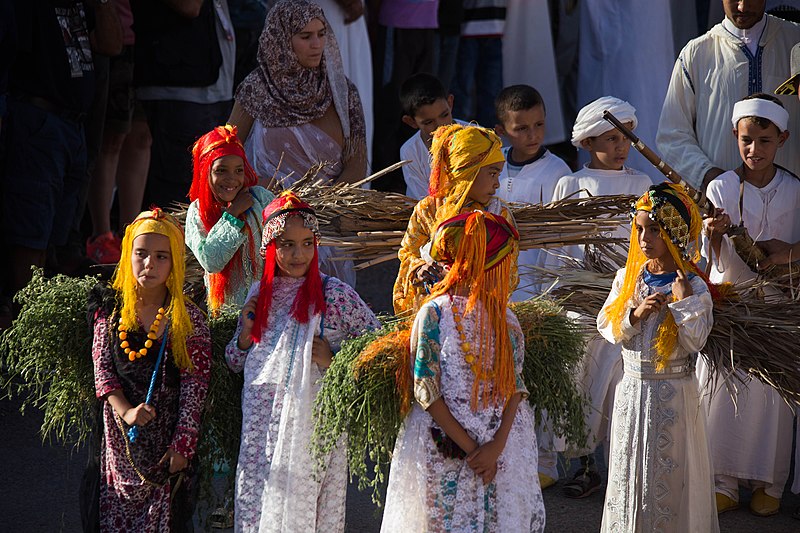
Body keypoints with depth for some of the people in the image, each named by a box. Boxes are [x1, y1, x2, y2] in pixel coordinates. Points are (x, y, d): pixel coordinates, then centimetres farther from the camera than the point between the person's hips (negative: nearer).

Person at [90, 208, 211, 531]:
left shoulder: (187, 318, -6)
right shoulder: (111, 310, 3)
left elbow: (194, 387, -8)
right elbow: (102, 368, -1)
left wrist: (181, 445, -13)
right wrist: (126, 411, -17)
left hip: (166, 436, -2)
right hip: (119, 435, 3)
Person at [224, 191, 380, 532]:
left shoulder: (333, 295, -4)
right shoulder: (259, 293, 10)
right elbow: (235, 363, 19)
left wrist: (335, 361, -11)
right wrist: (245, 334, -1)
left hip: (310, 425, -4)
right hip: (261, 427, 4)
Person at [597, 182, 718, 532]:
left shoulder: (694, 287, -10)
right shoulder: (627, 277, 2)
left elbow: (695, 342, -16)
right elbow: (607, 326, -1)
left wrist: (684, 302, -24)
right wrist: (635, 314, -17)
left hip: (674, 395, -4)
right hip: (633, 388, 4)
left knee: (669, 473, 3)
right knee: (629, 470, 11)